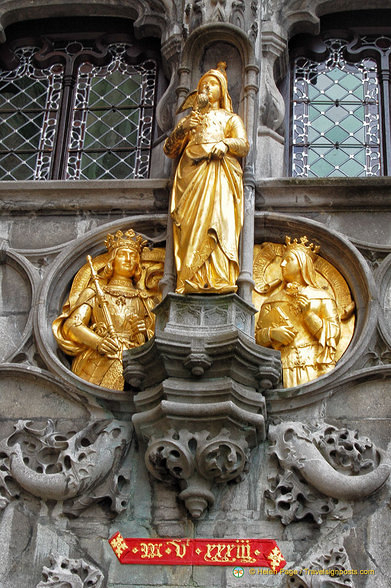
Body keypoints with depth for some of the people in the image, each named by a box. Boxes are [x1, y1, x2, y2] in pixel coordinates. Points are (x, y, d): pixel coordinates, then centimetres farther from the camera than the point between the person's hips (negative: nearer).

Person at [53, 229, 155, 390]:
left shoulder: (145, 300, 26)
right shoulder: (93, 293, 19)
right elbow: (73, 324, 4)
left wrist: (146, 333, -3)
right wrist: (97, 342, -14)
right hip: (99, 359, -2)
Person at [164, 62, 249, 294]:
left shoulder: (231, 118, 24)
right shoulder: (189, 119, 30)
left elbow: (244, 144, 4)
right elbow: (169, 150, 16)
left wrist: (223, 144, -16)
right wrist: (182, 130, -1)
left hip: (219, 177, -2)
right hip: (191, 177, 2)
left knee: (218, 221, -23)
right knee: (191, 224, -17)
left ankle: (219, 281, -32)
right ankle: (192, 282, -25)